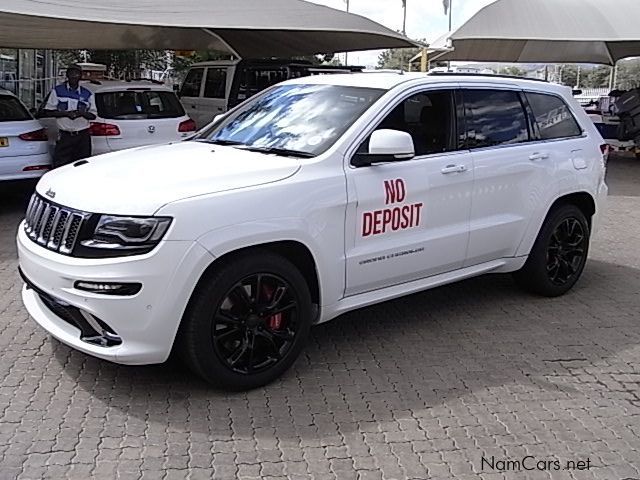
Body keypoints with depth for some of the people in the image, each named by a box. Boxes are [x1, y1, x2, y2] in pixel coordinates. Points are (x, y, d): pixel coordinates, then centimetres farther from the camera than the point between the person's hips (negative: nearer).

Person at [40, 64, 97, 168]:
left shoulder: (88, 94, 10)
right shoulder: (57, 91, 6)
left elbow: (93, 115, 10)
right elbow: (48, 112, 3)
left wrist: (82, 113, -12)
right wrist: (66, 113, -12)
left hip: (83, 136, 1)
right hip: (65, 135, -1)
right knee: (59, 166, -7)